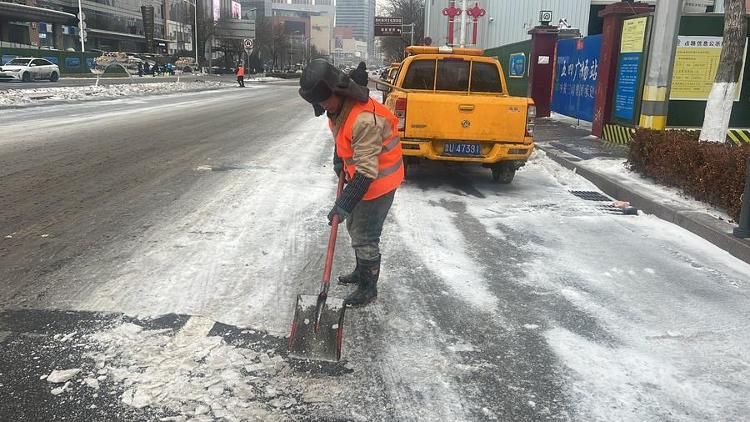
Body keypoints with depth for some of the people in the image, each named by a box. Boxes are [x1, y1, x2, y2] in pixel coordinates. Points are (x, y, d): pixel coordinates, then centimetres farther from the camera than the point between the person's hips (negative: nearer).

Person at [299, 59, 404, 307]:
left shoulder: (365, 119, -34)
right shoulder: (338, 107, -3)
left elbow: (367, 171, -34)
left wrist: (343, 204, -33)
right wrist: (338, 161, 10)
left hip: (378, 182, -10)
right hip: (360, 177, 10)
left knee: (365, 236, -2)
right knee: (354, 227, 22)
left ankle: (368, 288, 16)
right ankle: (362, 272, 41)